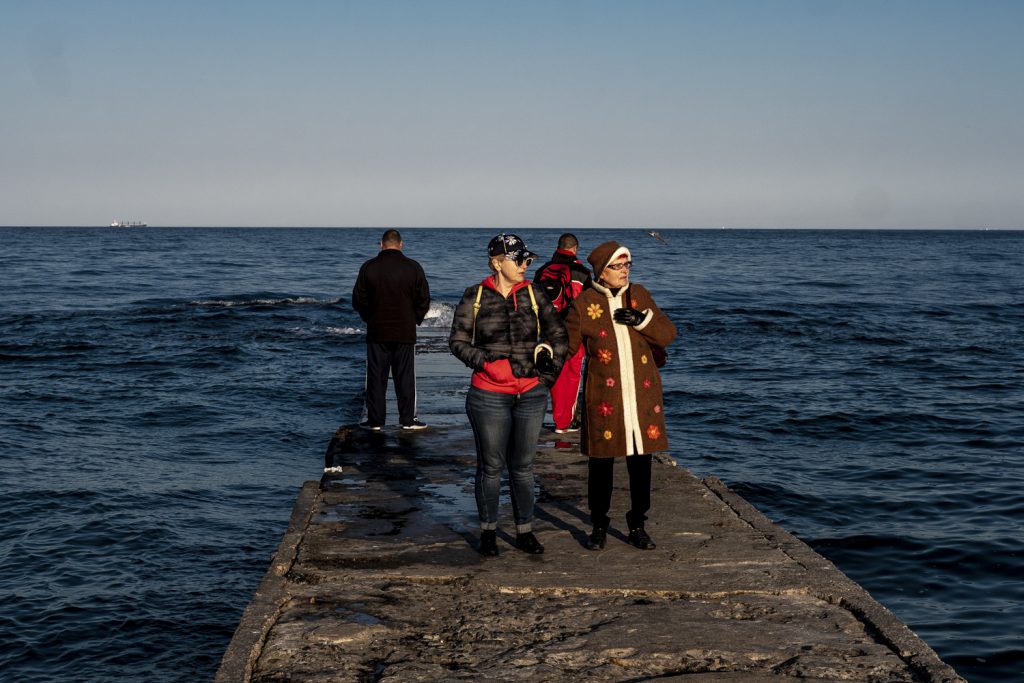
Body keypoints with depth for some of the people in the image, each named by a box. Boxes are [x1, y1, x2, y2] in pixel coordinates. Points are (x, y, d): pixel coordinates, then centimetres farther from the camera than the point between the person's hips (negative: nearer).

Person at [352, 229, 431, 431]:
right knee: (405, 377, 6)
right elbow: (424, 299, -2)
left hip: (377, 332, 0)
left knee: (376, 377, 6)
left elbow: (358, 300, 1)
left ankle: (375, 420, 8)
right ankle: (407, 419, 8)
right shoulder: (413, 267, -4)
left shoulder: (369, 267, -3)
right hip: (405, 333, 0)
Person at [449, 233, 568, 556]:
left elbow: (558, 334, 14)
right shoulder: (475, 297, -1)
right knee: (491, 466, 5)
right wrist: (484, 360, -14)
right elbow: (458, 341, 0)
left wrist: (550, 371, 4)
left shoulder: (533, 295, 5)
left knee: (523, 466, 10)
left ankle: (525, 531, 20)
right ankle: (488, 531, 19)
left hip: (531, 395, 2)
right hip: (489, 396, -2)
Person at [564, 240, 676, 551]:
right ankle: (599, 525, 21)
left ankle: (637, 525, 22)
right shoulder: (584, 303, -2)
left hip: (642, 394, 3)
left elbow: (668, 334, 5)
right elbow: (566, 345, 2)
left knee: (641, 461, 8)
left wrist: (642, 319, -11)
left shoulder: (639, 295, 8)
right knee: (601, 461, 5)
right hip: (604, 395, -3)